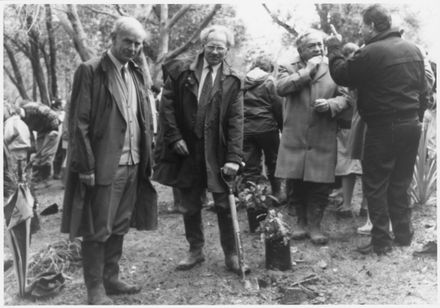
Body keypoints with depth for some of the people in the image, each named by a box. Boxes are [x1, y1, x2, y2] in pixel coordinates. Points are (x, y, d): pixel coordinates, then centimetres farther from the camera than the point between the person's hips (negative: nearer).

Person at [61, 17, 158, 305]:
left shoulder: (136, 73, 13)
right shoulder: (91, 71, -8)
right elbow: (79, 123, -11)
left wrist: (147, 156, 10)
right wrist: (86, 166, -16)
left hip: (133, 164, 7)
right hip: (104, 165, -7)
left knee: (119, 227, 16)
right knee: (97, 230, 3)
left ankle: (111, 278, 31)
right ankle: (95, 289, 17)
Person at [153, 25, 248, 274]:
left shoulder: (232, 81, 1)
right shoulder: (180, 71, 3)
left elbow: (236, 121, -6)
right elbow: (167, 106, 2)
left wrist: (233, 158, -14)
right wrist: (175, 137, -8)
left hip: (218, 153, -1)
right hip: (187, 150, 1)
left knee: (225, 205, 5)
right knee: (190, 206, 11)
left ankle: (232, 254, 21)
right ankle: (196, 251, 29)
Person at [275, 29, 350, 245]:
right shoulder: (291, 70, 7)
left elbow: (345, 98, 4)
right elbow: (281, 87, -13)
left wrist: (330, 104, -16)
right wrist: (307, 71, -13)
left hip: (323, 140, 0)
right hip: (294, 139, 0)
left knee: (320, 186, 1)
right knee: (295, 185, 7)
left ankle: (314, 225, 17)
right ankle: (301, 222, 26)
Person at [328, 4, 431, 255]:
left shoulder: (371, 53, -17)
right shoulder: (413, 50, 7)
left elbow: (341, 75, -8)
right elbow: (423, 88, 13)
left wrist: (334, 46, 5)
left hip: (383, 128, -7)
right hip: (412, 125, 7)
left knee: (376, 185, 4)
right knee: (400, 183, 18)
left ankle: (381, 241, 8)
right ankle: (404, 234, 27)